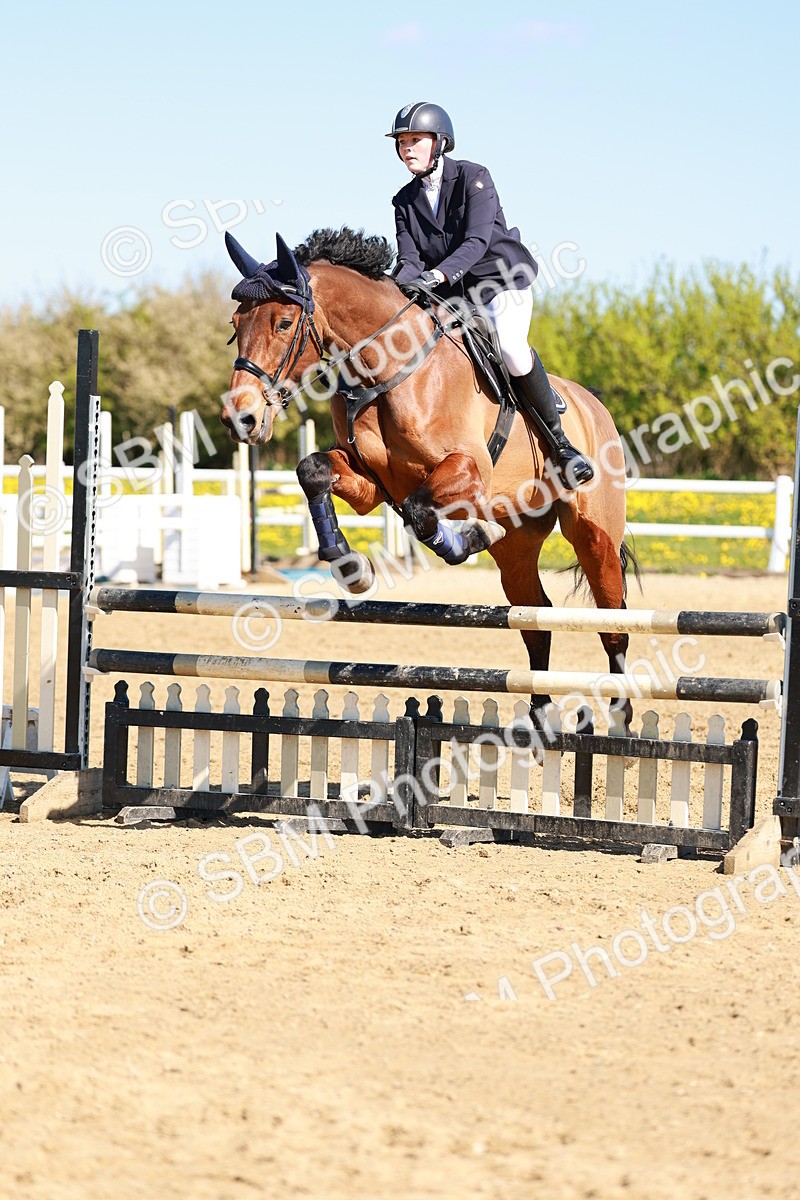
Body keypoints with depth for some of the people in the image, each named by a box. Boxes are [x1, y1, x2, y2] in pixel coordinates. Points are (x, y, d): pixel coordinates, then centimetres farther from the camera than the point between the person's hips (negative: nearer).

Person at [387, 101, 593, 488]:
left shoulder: (473, 177, -10)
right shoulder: (405, 201, 6)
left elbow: (477, 240, -23)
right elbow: (409, 258, -4)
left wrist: (436, 274, -39)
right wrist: (398, 286, -29)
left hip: (501, 280, -6)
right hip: (451, 296, 6)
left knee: (510, 347, -33)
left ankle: (559, 440, -19)